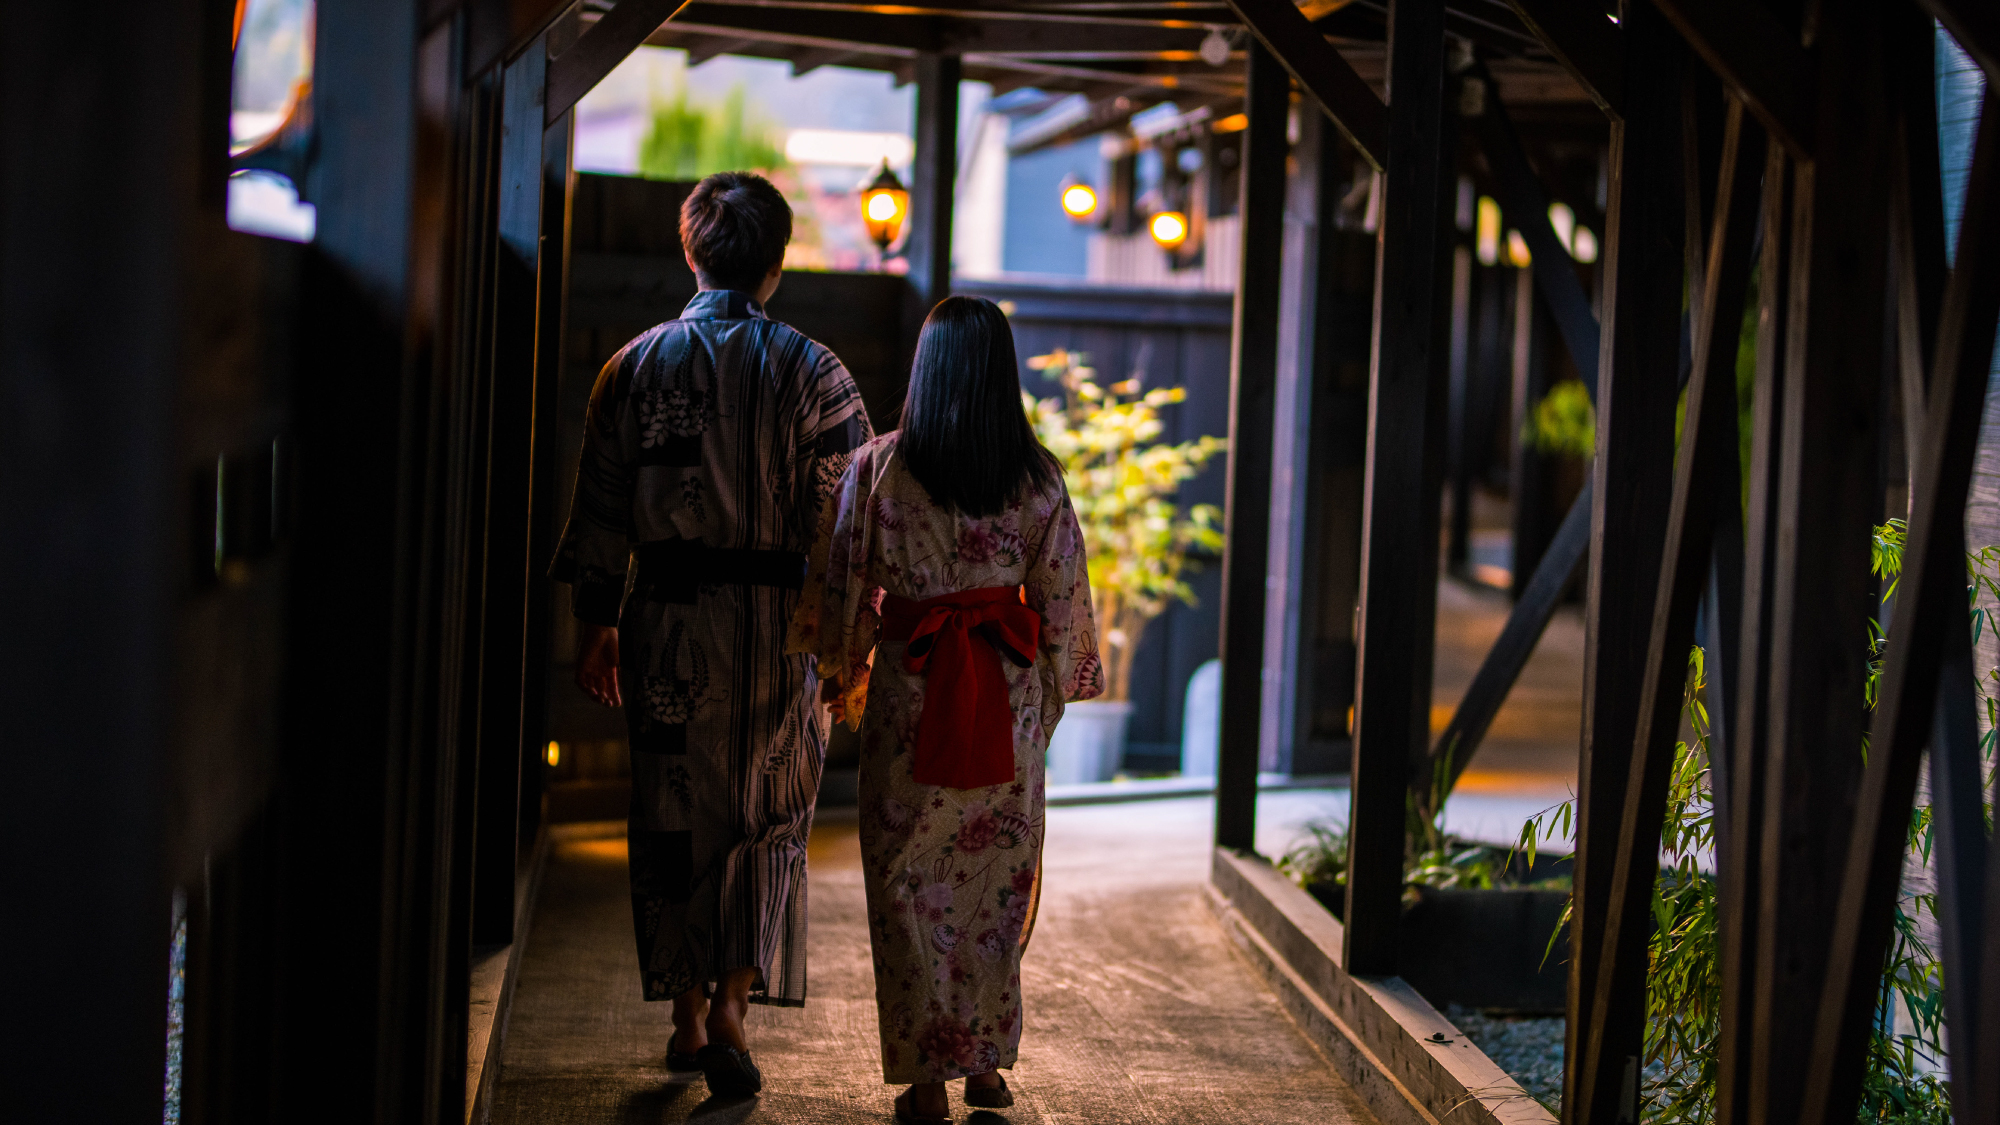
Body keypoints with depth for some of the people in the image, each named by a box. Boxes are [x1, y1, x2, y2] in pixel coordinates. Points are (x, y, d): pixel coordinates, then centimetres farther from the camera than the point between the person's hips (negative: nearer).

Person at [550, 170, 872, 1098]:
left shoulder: (637, 365, 2)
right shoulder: (811, 370, -3)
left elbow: (601, 508, 4)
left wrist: (598, 624, 12)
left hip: (668, 621, 1)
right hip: (778, 624, -1)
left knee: (672, 817, 12)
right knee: (769, 820, 8)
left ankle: (688, 1016, 18)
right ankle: (733, 1005, -4)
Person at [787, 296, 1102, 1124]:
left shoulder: (879, 467, -6)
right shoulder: (1036, 476, -3)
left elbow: (842, 586, 0)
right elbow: (1062, 596, 1)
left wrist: (842, 678, 13)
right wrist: (1050, 697, 13)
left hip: (911, 689, -1)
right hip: (1008, 696, 2)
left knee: (911, 880, 6)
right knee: (998, 877, 13)